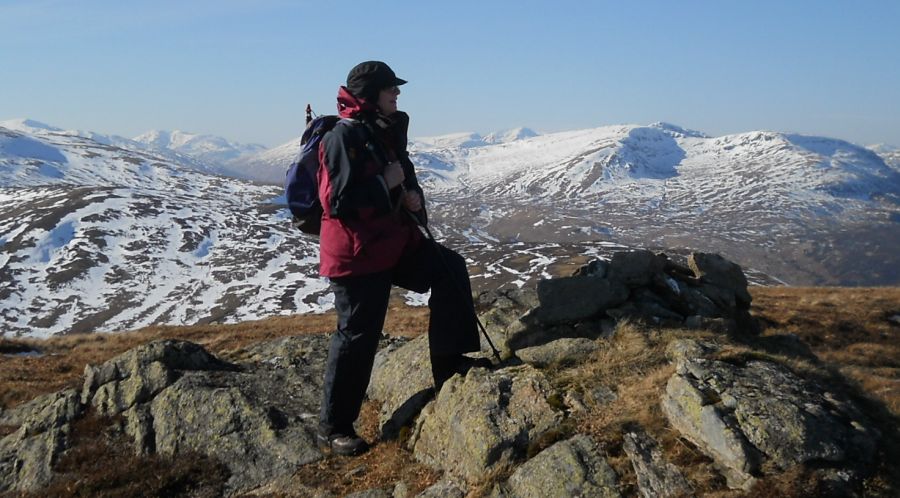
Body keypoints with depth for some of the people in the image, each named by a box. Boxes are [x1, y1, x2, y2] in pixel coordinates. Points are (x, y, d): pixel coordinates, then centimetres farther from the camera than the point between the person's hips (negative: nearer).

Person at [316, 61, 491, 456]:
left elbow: (403, 178, 25)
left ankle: (449, 363, 15)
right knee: (358, 336, -2)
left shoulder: (387, 133, 11)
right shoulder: (343, 137, -18)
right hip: (357, 254, -9)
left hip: (395, 242, 9)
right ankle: (333, 429, 12)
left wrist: (413, 195, 2)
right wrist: (386, 183, -19)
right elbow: (337, 201, -25)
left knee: (450, 269, 6)